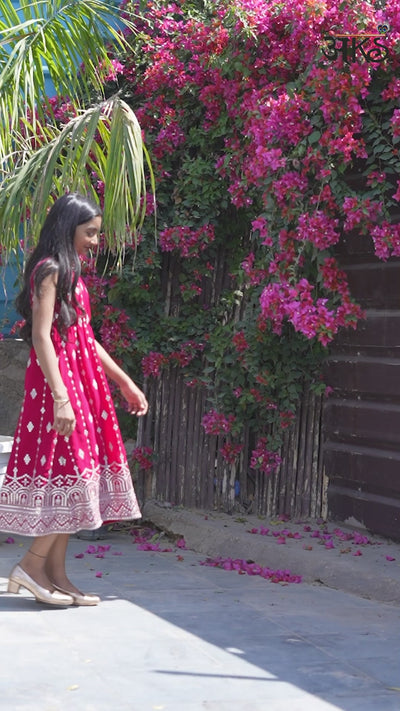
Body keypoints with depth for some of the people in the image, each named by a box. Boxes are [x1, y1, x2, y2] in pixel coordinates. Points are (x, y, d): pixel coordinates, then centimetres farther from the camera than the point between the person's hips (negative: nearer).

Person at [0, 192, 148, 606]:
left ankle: (56, 574, 10)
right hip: (58, 381, -9)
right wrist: (60, 398, -26)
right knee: (73, 474, -9)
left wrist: (126, 384, 23)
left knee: (71, 478, 7)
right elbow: (41, 336, -19)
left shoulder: (68, 271, 18)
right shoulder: (50, 270, -11)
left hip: (79, 381, 9)